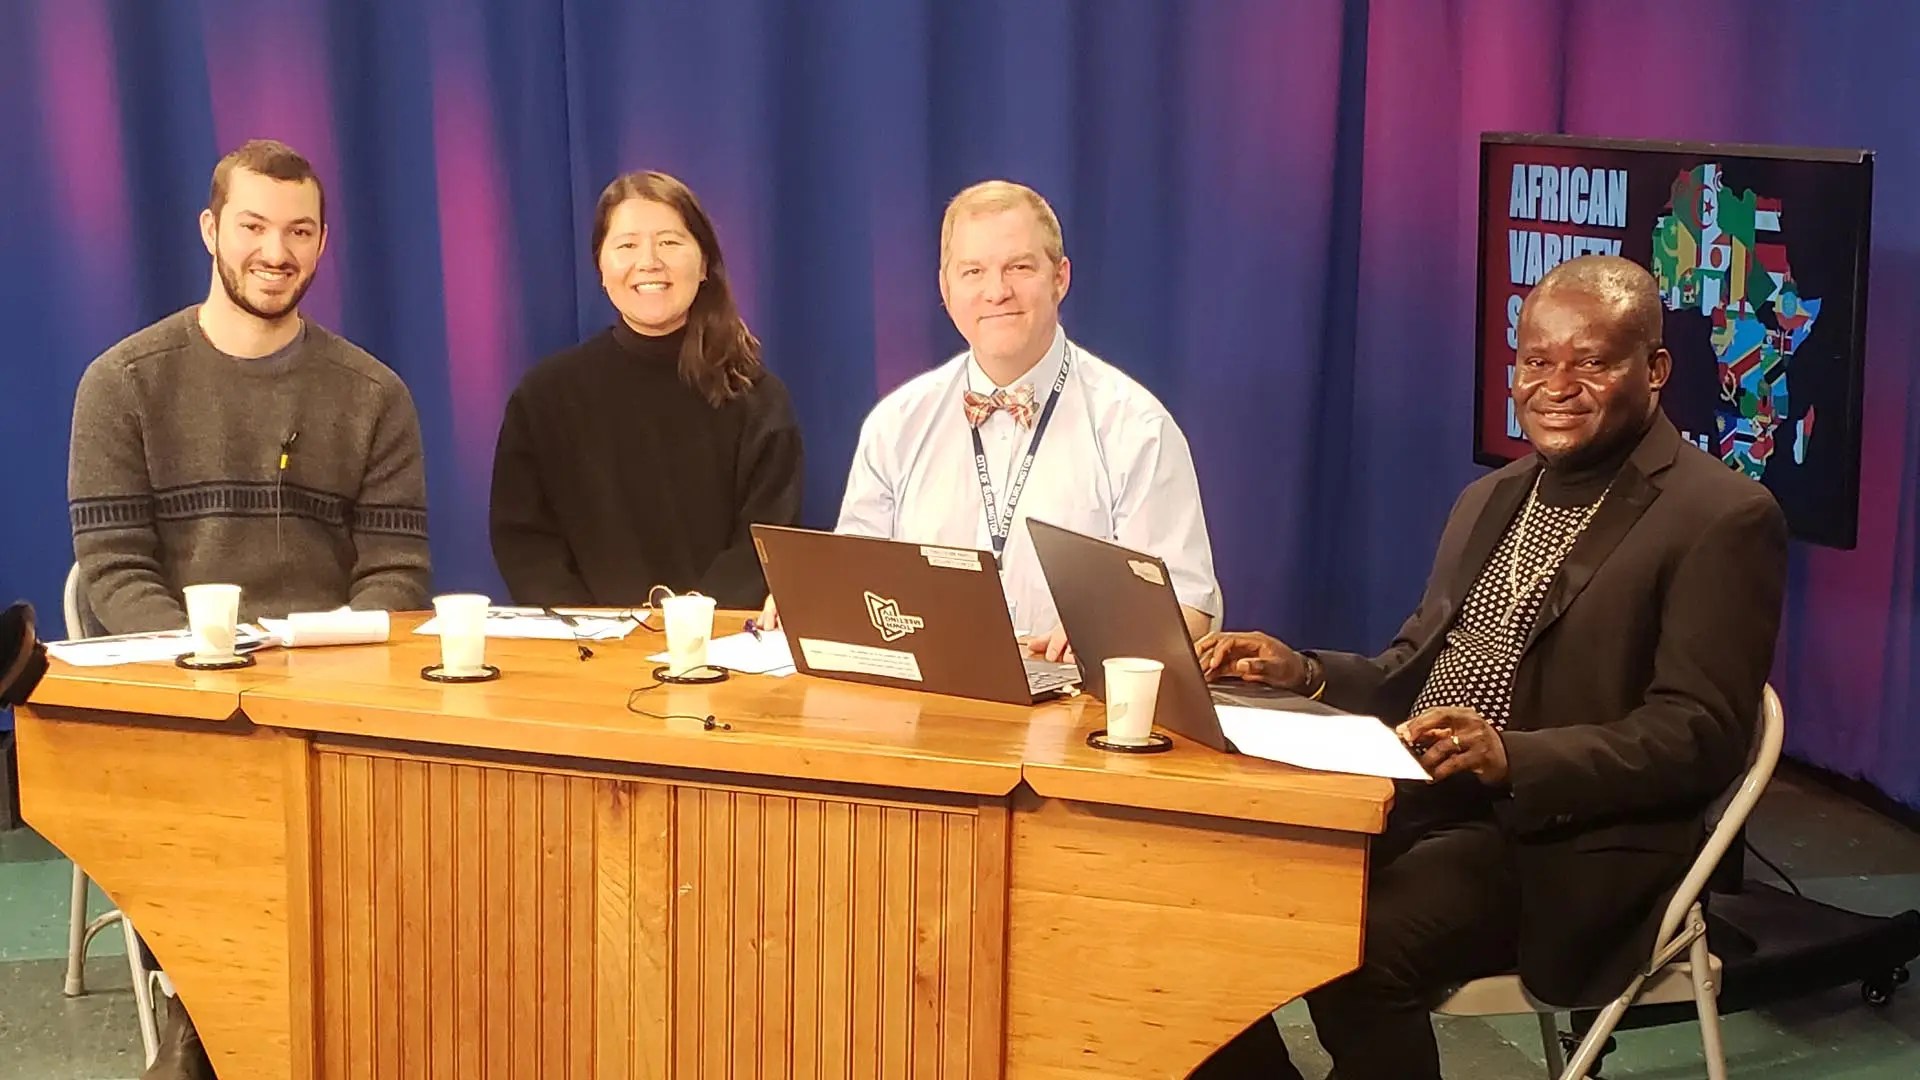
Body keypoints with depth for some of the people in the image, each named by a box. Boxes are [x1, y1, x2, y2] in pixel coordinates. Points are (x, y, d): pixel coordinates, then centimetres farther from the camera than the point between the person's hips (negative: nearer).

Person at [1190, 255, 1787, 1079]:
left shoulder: (1722, 520, -4)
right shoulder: (1490, 500, 20)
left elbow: (1700, 736, -12)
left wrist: (1514, 758, -26)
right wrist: (1304, 674, 3)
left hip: (1560, 841, -7)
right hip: (1413, 803, 7)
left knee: (1361, 949, -31)